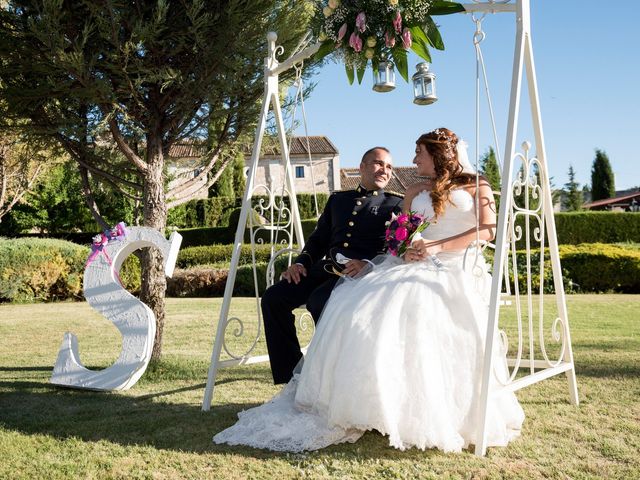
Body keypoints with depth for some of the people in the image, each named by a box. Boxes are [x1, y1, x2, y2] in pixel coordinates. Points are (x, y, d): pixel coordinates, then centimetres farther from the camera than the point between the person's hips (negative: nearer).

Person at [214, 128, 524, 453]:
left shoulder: (478, 187, 14)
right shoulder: (415, 191, 25)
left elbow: (488, 230, 1)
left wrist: (438, 246, -10)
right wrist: (405, 249, -5)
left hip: (457, 270, -4)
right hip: (415, 266, 4)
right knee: (361, 307, -24)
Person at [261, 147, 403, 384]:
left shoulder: (396, 204, 12)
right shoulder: (338, 199, 27)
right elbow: (318, 238, 25)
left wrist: (368, 263, -20)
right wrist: (301, 262, 4)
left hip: (359, 274, -5)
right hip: (325, 269, 5)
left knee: (319, 301, -34)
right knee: (273, 298, -16)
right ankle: (292, 377, -9)